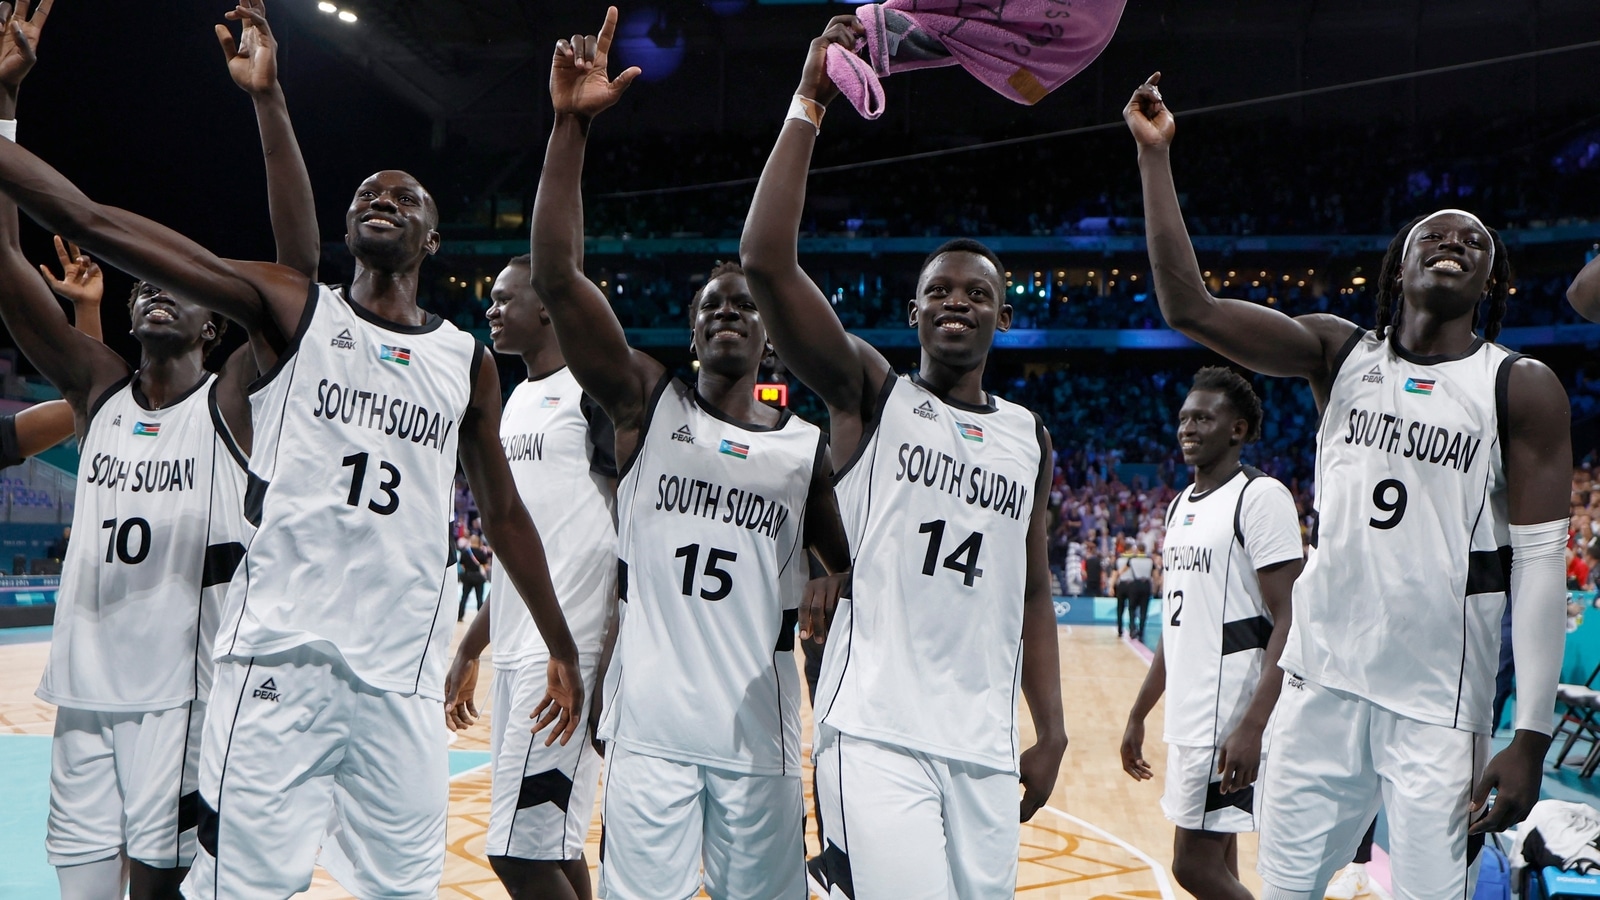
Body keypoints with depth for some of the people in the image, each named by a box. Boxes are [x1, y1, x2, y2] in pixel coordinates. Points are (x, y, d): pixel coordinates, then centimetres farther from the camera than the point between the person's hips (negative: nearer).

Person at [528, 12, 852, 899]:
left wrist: (819, 601, -7)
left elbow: (848, 573, 17)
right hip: (650, 726, -2)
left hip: (760, 734, 2)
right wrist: (570, 125, -19)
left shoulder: (808, 445, 7)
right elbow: (555, 278, -12)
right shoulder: (646, 403, 1)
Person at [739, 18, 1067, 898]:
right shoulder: (868, 393, 1)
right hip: (873, 732, -5)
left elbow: (1032, 592, 18)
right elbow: (765, 260, -13)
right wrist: (808, 105, -12)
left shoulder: (1030, 438, 14)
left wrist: (1050, 730, 10)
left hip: (985, 746, 5)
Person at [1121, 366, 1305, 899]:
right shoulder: (1181, 505, 15)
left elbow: (1289, 622, -17)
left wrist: (1252, 726, -26)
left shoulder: (1261, 496, -12)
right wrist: (1139, 715, 19)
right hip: (1189, 716, 9)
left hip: (1230, 718, -9)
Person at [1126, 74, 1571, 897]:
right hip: (1322, 681, 3)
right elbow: (1189, 307, -7)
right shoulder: (1341, 354, 4)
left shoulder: (1523, 389, -3)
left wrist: (1531, 736, -12)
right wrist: (1155, 156, -10)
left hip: (1440, 706, -2)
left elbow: (1539, 565, -6)